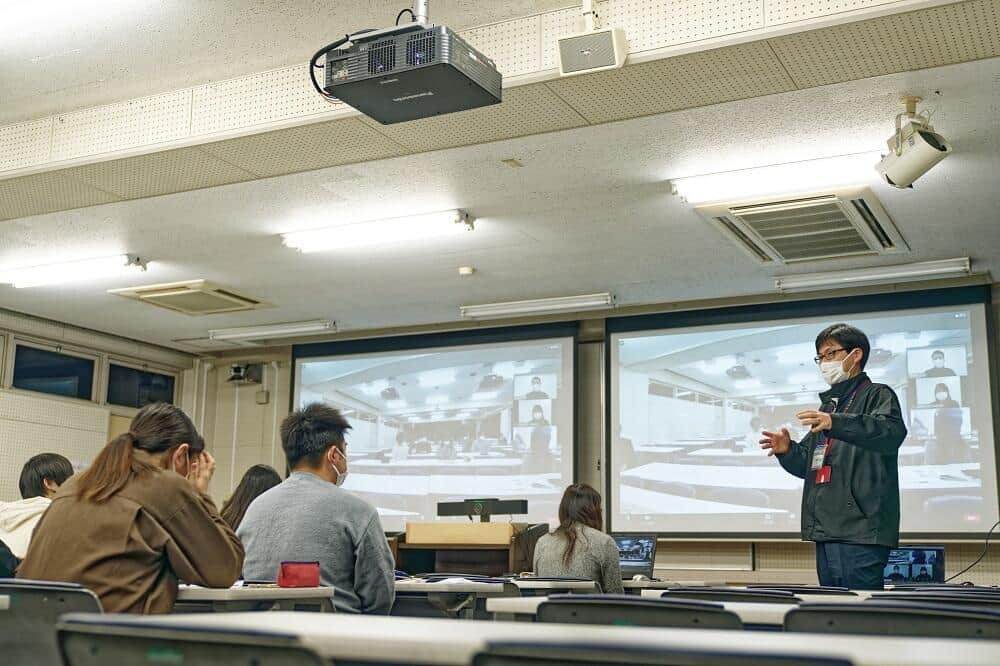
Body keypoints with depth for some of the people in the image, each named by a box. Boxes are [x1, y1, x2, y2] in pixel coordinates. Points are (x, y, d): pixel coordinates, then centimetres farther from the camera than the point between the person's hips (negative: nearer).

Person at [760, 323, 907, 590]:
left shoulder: (877, 395, 2)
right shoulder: (828, 406, 26)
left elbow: (892, 431, -21)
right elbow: (807, 465, 27)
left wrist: (835, 423, -34)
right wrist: (787, 451, 4)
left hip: (860, 530, -8)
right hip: (825, 531, 8)